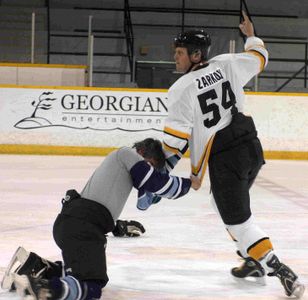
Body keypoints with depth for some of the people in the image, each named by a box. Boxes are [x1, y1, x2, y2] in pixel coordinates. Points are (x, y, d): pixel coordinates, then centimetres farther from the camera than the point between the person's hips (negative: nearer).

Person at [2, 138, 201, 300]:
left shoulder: (117, 161, 31)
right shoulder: (127, 154, 4)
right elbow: (157, 183, -3)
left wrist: (120, 227, 51)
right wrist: (189, 183, 12)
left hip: (68, 220, 10)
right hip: (83, 225, -10)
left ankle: (34, 266, 11)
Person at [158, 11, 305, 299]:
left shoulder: (182, 88, -13)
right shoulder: (226, 64, 1)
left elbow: (176, 137, -13)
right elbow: (258, 58, 21)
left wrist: (160, 173, -3)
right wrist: (251, 35, 40)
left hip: (224, 159, -7)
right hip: (252, 148, 7)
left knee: (237, 219, -2)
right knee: (236, 206, 28)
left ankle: (282, 272, -11)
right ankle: (254, 261, 31)